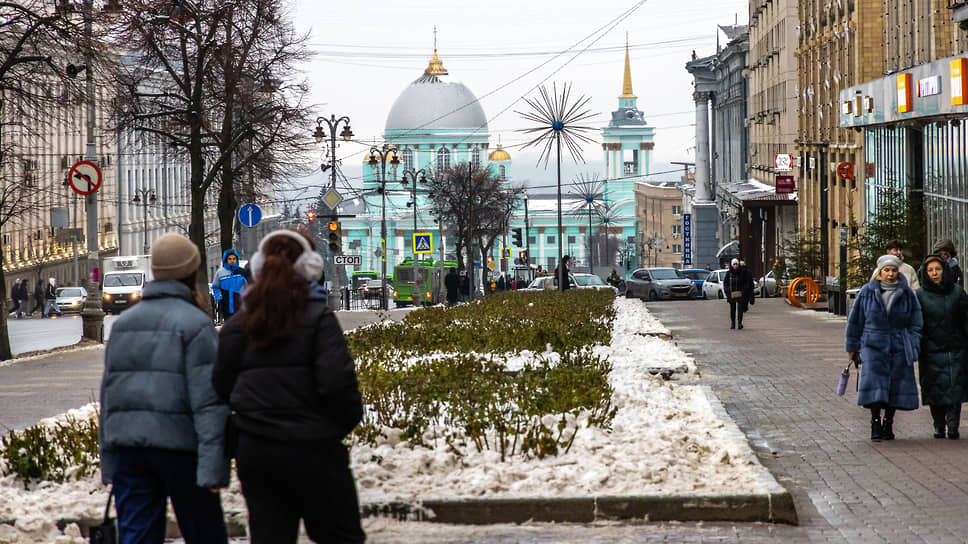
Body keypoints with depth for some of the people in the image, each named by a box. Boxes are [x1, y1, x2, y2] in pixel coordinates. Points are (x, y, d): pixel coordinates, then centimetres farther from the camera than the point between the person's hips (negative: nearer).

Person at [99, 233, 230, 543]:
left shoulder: (123, 323, 12)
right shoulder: (195, 324, -8)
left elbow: (108, 391, 16)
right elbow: (209, 400, -15)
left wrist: (108, 464, 20)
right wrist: (214, 466, -17)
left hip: (126, 447, 5)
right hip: (179, 444, -5)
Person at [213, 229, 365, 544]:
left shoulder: (237, 326, 6)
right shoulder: (318, 318, -8)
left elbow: (222, 387, 6)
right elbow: (336, 381, -17)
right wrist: (350, 418, 1)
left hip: (253, 452, 4)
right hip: (311, 449, -4)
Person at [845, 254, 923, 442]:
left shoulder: (907, 294, 4)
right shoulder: (867, 292, 2)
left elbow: (915, 323, 9)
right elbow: (855, 320, 9)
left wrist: (913, 346, 0)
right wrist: (852, 346, 11)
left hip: (899, 347, 1)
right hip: (873, 345, -1)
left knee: (895, 385, 2)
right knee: (874, 383, -12)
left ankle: (888, 423, 14)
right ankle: (875, 423, -7)